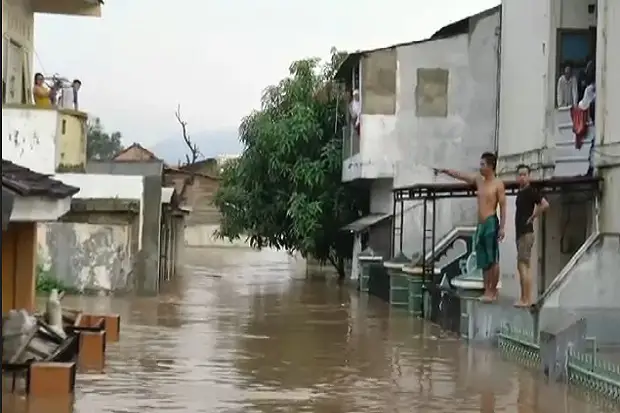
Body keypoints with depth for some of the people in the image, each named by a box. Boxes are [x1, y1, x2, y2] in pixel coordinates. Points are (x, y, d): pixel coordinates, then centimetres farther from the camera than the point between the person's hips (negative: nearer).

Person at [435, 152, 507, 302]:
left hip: (491, 223, -7)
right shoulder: (478, 180, 13)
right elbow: (459, 175, 16)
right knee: (483, 261, 7)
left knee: (493, 260, -5)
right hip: (480, 224, 7)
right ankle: (487, 291, 10)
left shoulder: (498, 184, -6)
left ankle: (493, 291, -2)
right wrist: (445, 171, 5)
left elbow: (502, 207, -9)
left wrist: (502, 227, -15)